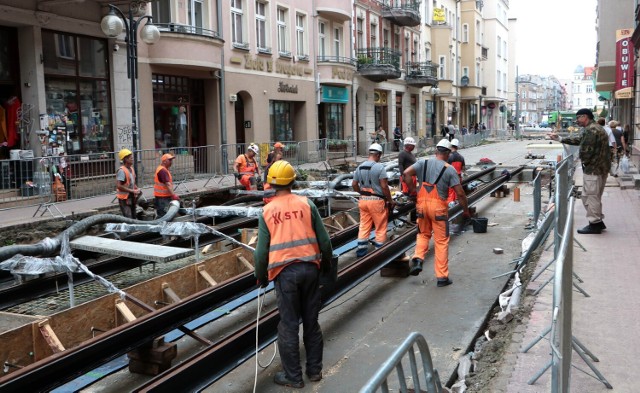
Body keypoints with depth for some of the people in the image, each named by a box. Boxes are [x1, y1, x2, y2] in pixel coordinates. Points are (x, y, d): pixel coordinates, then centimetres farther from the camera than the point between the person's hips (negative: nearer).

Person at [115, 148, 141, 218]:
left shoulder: (131, 169, 10)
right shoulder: (122, 171, -18)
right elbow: (118, 186, -25)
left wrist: (137, 189, 4)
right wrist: (132, 191, -22)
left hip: (131, 197, 9)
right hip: (124, 199, -9)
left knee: (133, 217, 15)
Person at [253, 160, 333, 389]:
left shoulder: (267, 211, 0)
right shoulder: (307, 204, 0)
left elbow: (262, 250, 0)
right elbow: (324, 239, 1)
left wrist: (261, 277, 15)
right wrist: (326, 262, 18)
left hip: (285, 271, -1)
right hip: (309, 267, 2)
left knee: (289, 325, 8)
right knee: (311, 321, 15)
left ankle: (293, 376, 18)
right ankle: (314, 369, 27)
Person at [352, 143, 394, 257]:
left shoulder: (360, 167, 6)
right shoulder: (379, 167, -13)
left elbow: (354, 185, 9)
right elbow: (384, 186, -16)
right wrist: (390, 200, -5)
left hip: (363, 200, 6)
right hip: (377, 201, -6)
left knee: (364, 226, 13)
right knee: (380, 228, 6)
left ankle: (361, 250, 15)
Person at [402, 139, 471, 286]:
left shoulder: (423, 163, 4)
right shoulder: (450, 169, -4)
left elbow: (406, 173, -8)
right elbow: (460, 193, -4)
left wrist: (412, 189, 2)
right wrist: (466, 210, 8)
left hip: (422, 204, 3)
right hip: (438, 206, -3)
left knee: (423, 234, 24)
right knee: (441, 241, 6)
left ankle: (418, 259, -1)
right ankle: (442, 277, 11)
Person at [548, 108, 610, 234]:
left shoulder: (590, 130, -20)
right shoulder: (595, 127, 15)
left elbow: (585, 150, -23)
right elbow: (578, 139, 22)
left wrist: (584, 161, -2)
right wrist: (559, 138, 21)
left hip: (593, 168, -11)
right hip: (601, 167, 11)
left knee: (590, 196, -2)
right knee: (595, 196, 19)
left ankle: (595, 224, 4)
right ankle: (598, 221, 27)